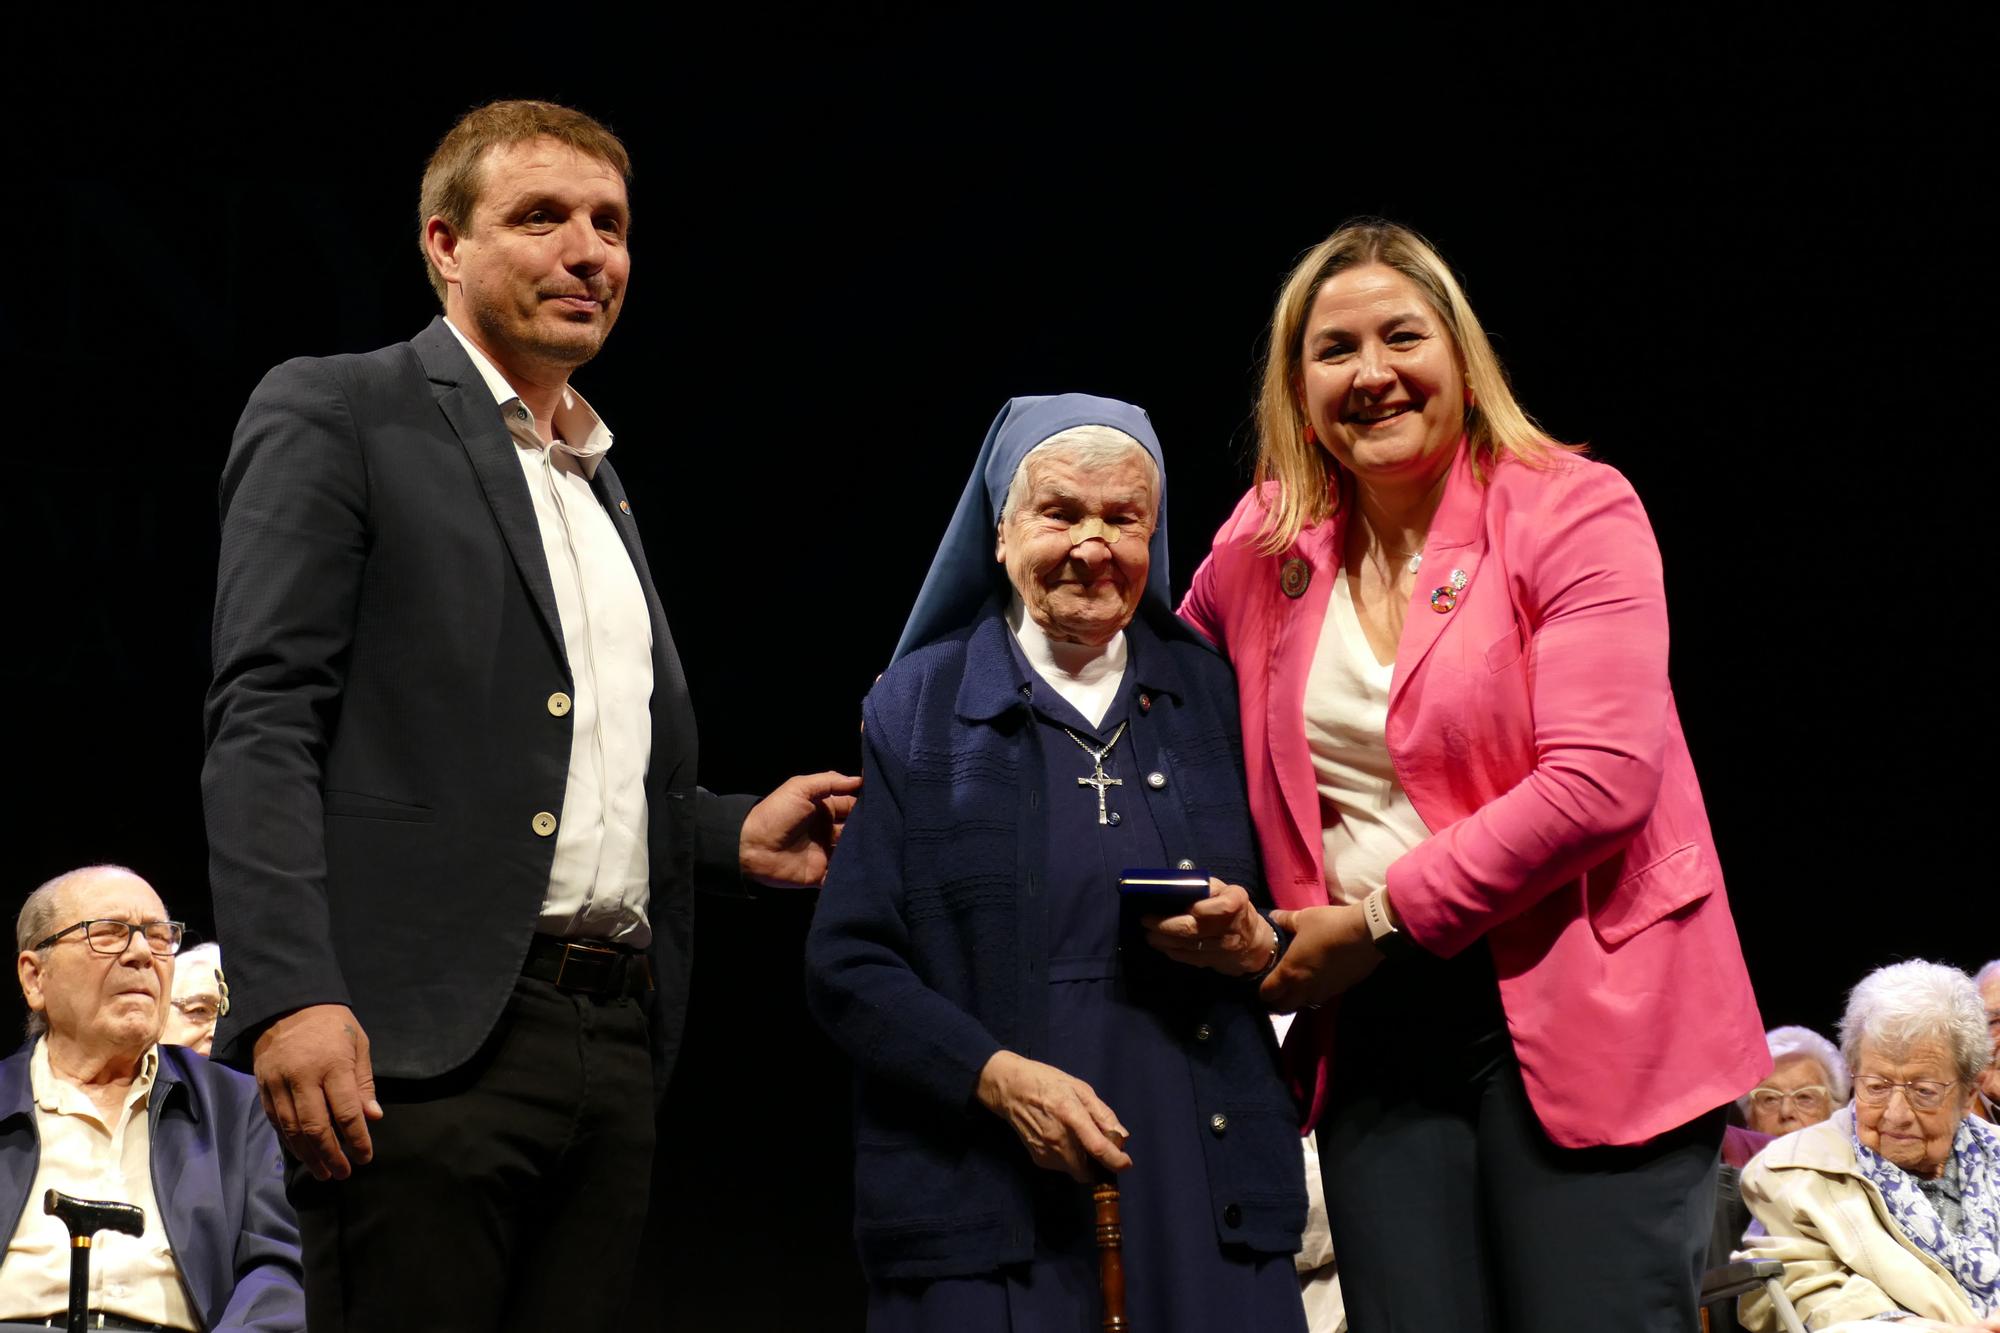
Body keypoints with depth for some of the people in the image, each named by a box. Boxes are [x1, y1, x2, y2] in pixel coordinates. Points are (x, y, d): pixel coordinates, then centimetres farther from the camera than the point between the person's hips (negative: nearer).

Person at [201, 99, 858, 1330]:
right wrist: (291, 996, -20)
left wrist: (734, 835, 12)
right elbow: (261, 726, -8)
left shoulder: (603, 488, 25)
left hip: (613, 1042, 7)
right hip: (426, 1035, -7)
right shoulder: (336, 417, 2)